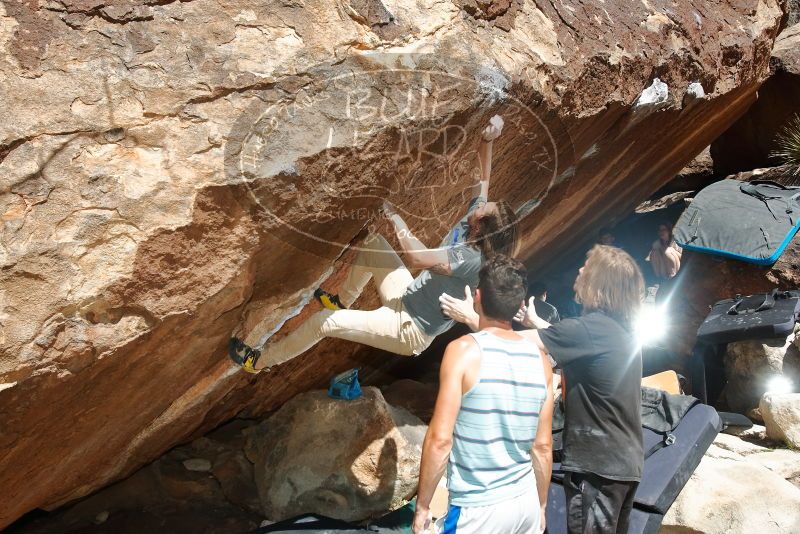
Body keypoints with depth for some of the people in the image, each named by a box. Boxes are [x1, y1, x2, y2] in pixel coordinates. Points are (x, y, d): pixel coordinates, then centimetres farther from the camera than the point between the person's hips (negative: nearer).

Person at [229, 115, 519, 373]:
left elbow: (417, 257, -42)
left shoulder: (469, 259, -32)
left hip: (409, 330, -9)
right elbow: (484, 177, 0)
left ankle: (260, 360, 12)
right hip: (408, 297, 9)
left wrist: (393, 214, -32)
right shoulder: (473, 220, -8)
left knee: (322, 321, -12)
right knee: (372, 242, 9)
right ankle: (342, 302, 29)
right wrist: (488, 140, -14)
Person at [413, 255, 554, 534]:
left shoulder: (464, 350, -14)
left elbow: (440, 440, -16)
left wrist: (422, 505, -5)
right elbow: (543, 446, 7)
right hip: (526, 503, 5)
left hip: (478, 510, -5)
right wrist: (540, 506, 19)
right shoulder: (540, 360, 1)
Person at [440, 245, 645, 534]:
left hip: (597, 463, -9)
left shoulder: (591, 328, -21)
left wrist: (469, 317, -4)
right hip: (626, 461, 9)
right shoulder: (620, 328, 6)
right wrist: (536, 322, 32)